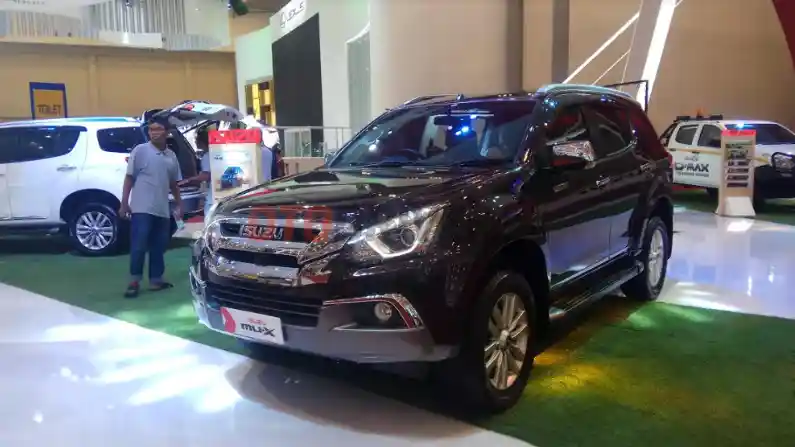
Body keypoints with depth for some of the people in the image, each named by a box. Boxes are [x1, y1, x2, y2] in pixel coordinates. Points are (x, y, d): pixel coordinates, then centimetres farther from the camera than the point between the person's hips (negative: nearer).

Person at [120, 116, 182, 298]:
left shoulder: (171, 156, 12)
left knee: (159, 247, 10)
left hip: (162, 210, 5)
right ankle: (134, 282, 3)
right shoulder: (140, 150, -3)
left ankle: (156, 280, 20)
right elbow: (129, 178, -3)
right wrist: (124, 203, -7)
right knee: (139, 246, -5)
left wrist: (179, 204, 20)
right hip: (142, 208, -5)